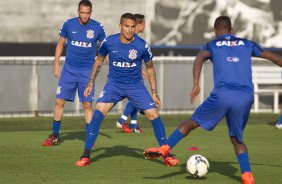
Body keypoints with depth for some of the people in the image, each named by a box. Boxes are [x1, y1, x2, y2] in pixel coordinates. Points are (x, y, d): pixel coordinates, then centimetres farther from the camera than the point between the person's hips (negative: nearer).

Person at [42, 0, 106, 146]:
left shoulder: (97, 28, -5)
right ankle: (55, 136, 11)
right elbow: (60, 44, 10)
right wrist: (56, 64, 6)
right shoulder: (68, 24, -3)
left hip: (87, 71, -1)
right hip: (69, 69, 1)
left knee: (87, 105, -4)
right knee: (59, 101, -1)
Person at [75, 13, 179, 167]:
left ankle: (167, 155, 3)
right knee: (99, 111, -21)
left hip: (136, 85, 0)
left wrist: (154, 93, 3)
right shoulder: (109, 42, -10)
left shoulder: (142, 46, -13)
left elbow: (150, 68, 3)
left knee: (153, 114, -12)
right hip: (114, 84, 0)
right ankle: (86, 156, -15)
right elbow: (99, 60, 9)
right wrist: (91, 83, 7)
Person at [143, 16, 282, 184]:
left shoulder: (212, 46, 16)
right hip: (246, 97, 2)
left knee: (192, 123, 13)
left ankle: (164, 149, 2)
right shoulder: (247, 44, 22)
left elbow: (200, 59, -7)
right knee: (237, 139, 17)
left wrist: (196, 84, -17)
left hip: (223, 95, -2)